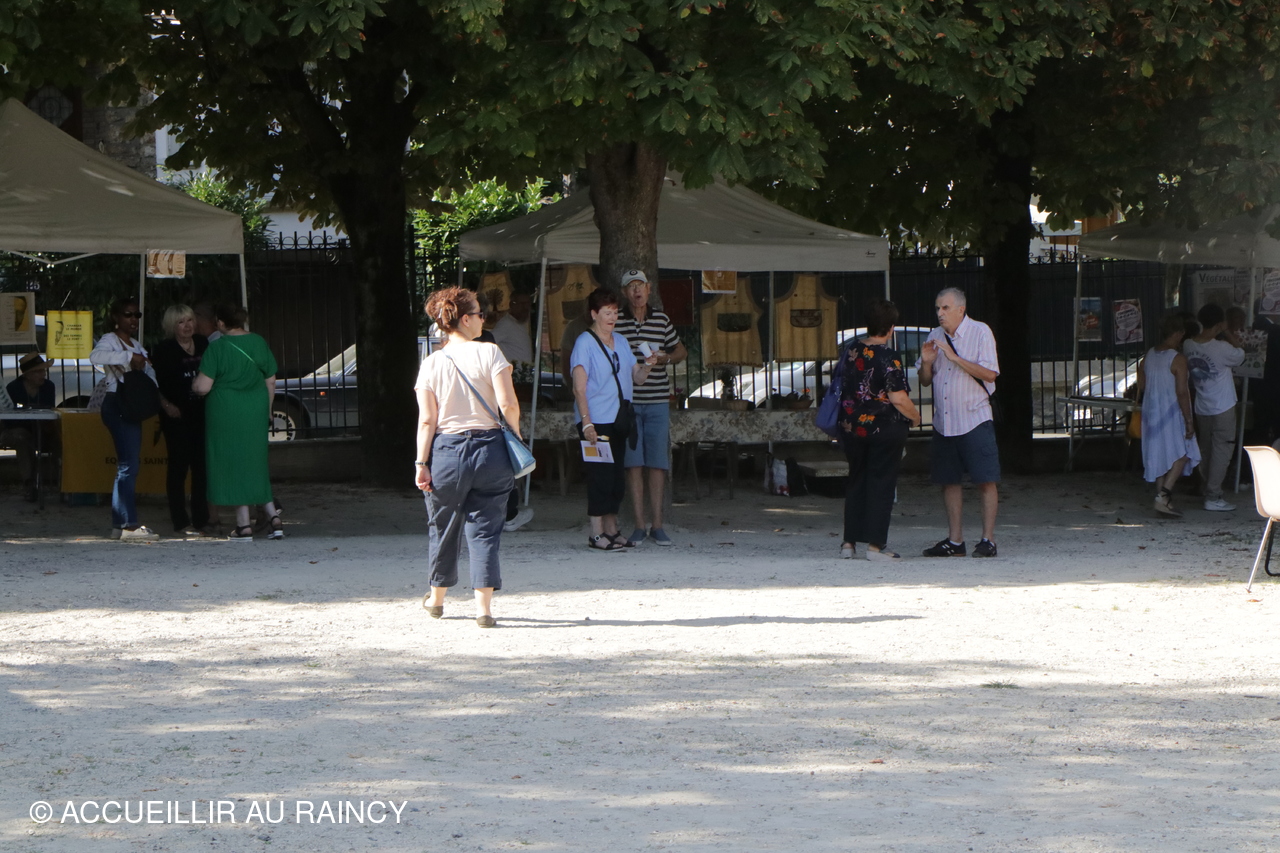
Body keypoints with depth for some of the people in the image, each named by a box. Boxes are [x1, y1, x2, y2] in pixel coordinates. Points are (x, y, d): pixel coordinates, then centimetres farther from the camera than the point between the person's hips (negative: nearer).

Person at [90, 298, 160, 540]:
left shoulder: (136, 345, 21)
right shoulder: (110, 340, -6)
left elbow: (149, 374, 21)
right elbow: (96, 356, -28)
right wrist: (129, 357, -29)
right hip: (117, 404, -9)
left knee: (127, 465, 9)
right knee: (129, 464, -14)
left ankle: (119, 525, 13)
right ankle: (129, 524, -17)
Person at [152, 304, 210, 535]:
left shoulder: (203, 344, 9)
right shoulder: (164, 350, -4)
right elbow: (154, 384, -5)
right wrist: (166, 406, -15)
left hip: (202, 413, 5)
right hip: (177, 416, -5)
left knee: (202, 466, 6)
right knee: (178, 466, -4)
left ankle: (201, 519, 12)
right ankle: (180, 522, -1)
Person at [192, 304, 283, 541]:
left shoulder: (217, 348, -12)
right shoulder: (258, 343, 2)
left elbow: (203, 387, -15)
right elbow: (271, 381, 9)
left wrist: (194, 384, 8)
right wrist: (267, 410, 21)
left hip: (225, 413, -5)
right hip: (256, 411, 5)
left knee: (233, 466, 3)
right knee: (256, 464, 16)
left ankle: (244, 525, 3)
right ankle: (274, 518, 8)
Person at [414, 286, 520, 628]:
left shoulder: (431, 363, 0)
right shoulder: (489, 354, -6)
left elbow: (427, 420, -3)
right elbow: (508, 404, -13)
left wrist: (421, 464, -2)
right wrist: (516, 434, 4)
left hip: (446, 451, 2)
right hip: (488, 448, -2)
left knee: (443, 527, 17)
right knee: (484, 529, 3)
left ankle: (437, 598, 32)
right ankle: (484, 606, -4)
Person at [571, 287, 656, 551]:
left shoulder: (621, 342, 15)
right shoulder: (585, 343, -6)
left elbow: (636, 377, 17)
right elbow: (579, 388, -11)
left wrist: (647, 365, -6)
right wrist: (586, 423, -19)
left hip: (618, 421, 7)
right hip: (596, 422, -7)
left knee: (617, 477, 9)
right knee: (600, 476, -9)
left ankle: (611, 529, 16)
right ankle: (596, 533, -6)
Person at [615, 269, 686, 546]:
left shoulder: (662, 321, 8)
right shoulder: (616, 323, 1)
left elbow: (681, 351, 20)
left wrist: (665, 358, -1)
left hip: (657, 401, 1)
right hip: (627, 401, -1)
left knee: (657, 463, 0)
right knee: (633, 463, -2)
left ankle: (657, 524, 6)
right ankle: (639, 524, 4)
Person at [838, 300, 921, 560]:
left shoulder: (849, 352, 4)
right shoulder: (889, 358, -15)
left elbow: (840, 388, 15)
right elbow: (898, 398, -17)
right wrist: (915, 417, 1)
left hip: (851, 428, 6)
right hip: (885, 428, -6)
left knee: (856, 483, 15)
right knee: (881, 484, 1)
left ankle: (849, 542, 13)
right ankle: (875, 545, -2)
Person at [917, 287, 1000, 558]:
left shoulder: (980, 332, -4)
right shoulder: (935, 337, 12)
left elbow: (989, 373, -12)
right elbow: (925, 381, 15)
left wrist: (955, 358, -18)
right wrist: (927, 362, -7)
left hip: (974, 420, -6)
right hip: (943, 421, 6)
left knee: (985, 481, -6)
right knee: (948, 481, 7)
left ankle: (988, 540, -3)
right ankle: (955, 541, 12)